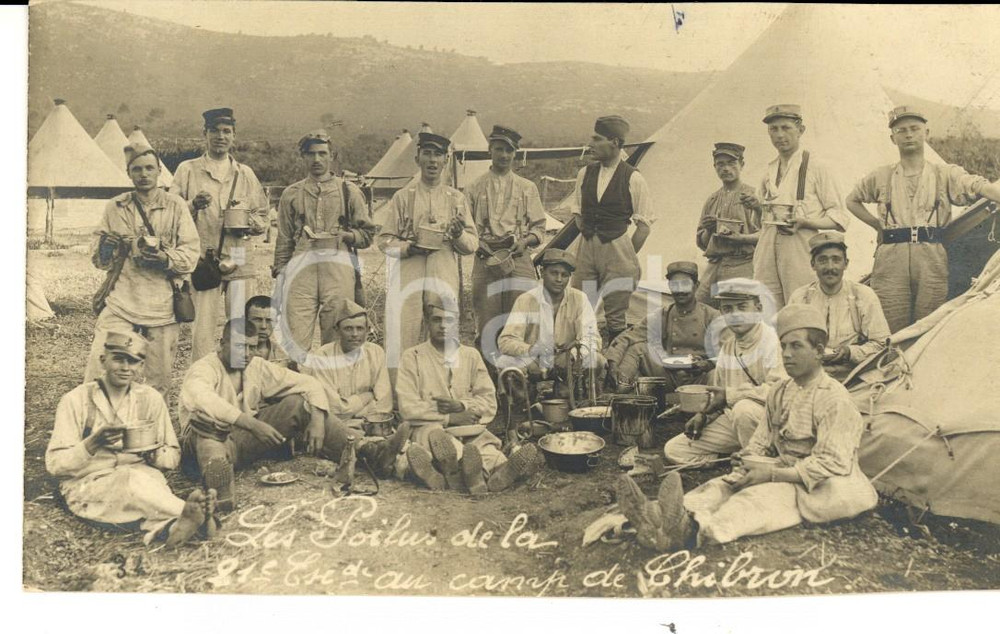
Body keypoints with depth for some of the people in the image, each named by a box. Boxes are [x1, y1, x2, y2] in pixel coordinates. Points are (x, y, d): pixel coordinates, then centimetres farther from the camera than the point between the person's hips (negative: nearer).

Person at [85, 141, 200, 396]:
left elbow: (191, 253, -2)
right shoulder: (115, 207, 8)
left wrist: (164, 258, -20)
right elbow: (99, 259, 12)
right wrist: (108, 247, -10)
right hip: (121, 301, 1)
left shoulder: (175, 206, 3)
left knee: (159, 379, 7)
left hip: (162, 304, -1)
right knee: (98, 370, -9)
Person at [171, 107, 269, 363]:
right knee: (202, 328, -5)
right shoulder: (187, 170, 8)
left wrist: (247, 222, -5)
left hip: (236, 259, 2)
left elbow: (263, 219, 16)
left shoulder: (245, 174, 15)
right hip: (201, 259, -2)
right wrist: (193, 205, -14)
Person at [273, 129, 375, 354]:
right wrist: (279, 277, 12)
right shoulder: (291, 193, 19)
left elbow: (367, 234, 14)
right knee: (295, 336, -8)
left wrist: (346, 235, -6)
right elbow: (284, 241, 19)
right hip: (302, 266, 1)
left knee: (338, 334, -4)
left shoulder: (349, 190, 14)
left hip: (339, 265, -1)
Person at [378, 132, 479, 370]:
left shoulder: (456, 199, 15)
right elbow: (385, 241, 6)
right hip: (408, 277, -1)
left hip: (444, 278, 2)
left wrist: (459, 235, -9)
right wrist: (407, 248, -12)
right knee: (403, 335, -6)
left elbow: (473, 244, 12)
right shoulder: (403, 196, 9)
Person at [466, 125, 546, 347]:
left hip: (519, 260, 0)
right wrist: (477, 244, -6)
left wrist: (525, 242, -6)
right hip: (485, 261, 0)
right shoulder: (475, 188, 13)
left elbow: (539, 228, 14)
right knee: (486, 319, -2)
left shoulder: (527, 188, 15)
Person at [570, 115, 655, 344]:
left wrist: (627, 257, -4)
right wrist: (588, 234, 8)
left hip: (616, 248, -4)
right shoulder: (585, 174, 8)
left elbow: (644, 224, -3)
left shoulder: (633, 179, -5)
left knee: (615, 318, 0)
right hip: (586, 248, 4)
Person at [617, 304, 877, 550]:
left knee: (761, 497, -34)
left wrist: (772, 473, -22)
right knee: (726, 485, -20)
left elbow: (832, 464, -18)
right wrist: (750, 463, -11)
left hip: (817, 487, -6)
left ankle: (694, 530, -62)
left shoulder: (835, 399, -10)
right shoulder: (778, 392, 12)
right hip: (783, 475, 6)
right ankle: (658, 515, -46)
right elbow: (761, 442, 13)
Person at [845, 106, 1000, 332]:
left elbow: (980, 186, -5)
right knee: (891, 333, -2)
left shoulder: (945, 173, 11)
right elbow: (852, 200, 29)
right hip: (890, 261, 1)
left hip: (932, 259, 0)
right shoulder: (881, 177, 15)